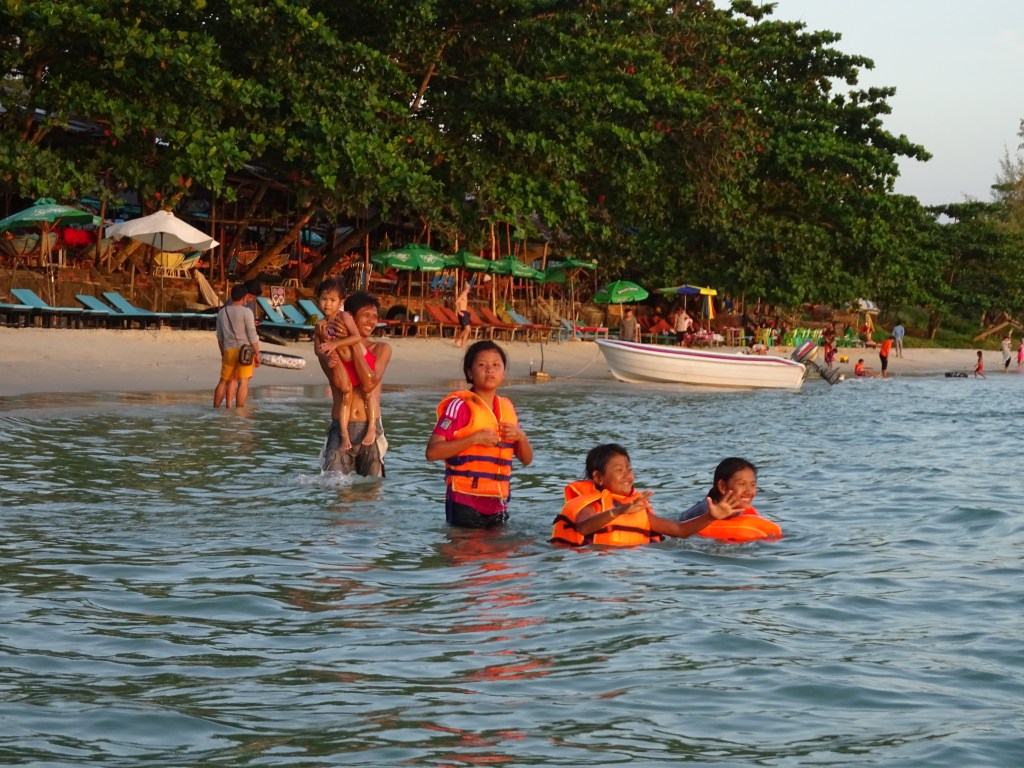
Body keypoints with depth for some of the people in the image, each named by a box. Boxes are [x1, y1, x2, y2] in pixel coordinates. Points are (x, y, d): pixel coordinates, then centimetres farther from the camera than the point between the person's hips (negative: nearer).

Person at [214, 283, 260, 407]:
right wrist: (257, 354, -4)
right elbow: (252, 335, -8)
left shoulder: (222, 312, 10)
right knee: (243, 382, -5)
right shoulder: (246, 311, -6)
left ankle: (215, 409, 17)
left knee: (224, 381, 15)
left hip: (229, 350, 5)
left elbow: (220, 336, 15)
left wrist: (223, 353, 24)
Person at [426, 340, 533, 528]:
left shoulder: (507, 407, 12)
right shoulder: (461, 406, -7)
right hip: (465, 505, -6)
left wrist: (520, 436, -3)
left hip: (498, 504, 6)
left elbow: (526, 459, 18)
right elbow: (432, 452, -17)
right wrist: (476, 438, -20)